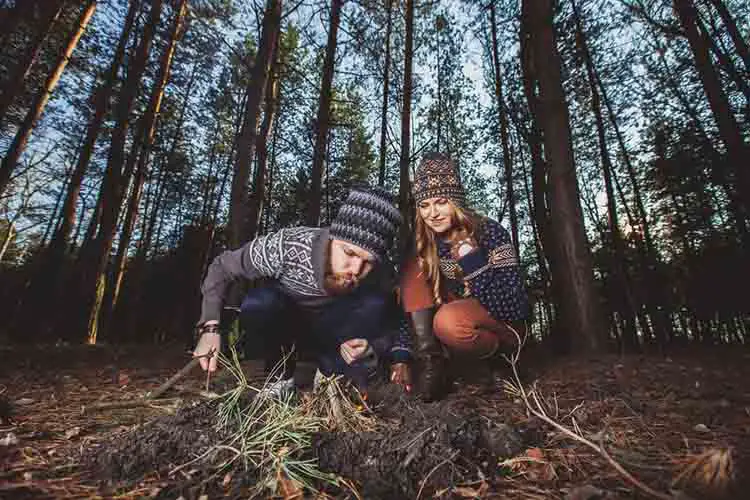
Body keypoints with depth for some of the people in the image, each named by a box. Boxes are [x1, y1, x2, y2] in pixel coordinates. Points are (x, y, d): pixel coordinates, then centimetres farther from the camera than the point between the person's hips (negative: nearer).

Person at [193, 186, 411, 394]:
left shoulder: (381, 273, -28)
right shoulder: (286, 246, -35)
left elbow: (390, 322, -13)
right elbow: (221, 266, -20)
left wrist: (371, 347, -35)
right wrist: (210, 328, -29)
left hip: (330, 327, 2)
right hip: (284, 320, -1)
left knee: (377, 305, -27)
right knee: (257, 305, -34)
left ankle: (331, 372, -5)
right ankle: (282, 375, -7)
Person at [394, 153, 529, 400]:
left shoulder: (489, 231, -17)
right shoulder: (423, 245, -6)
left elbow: (514, 306, -22)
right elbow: (407, 304, -4)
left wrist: (473, 264, -34)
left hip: (504, 326, -5)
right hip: (460, 320, 5)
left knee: (448, 320, -38)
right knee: (413, 266, -14)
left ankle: (496, 356, -7)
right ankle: (428, 358, -21)